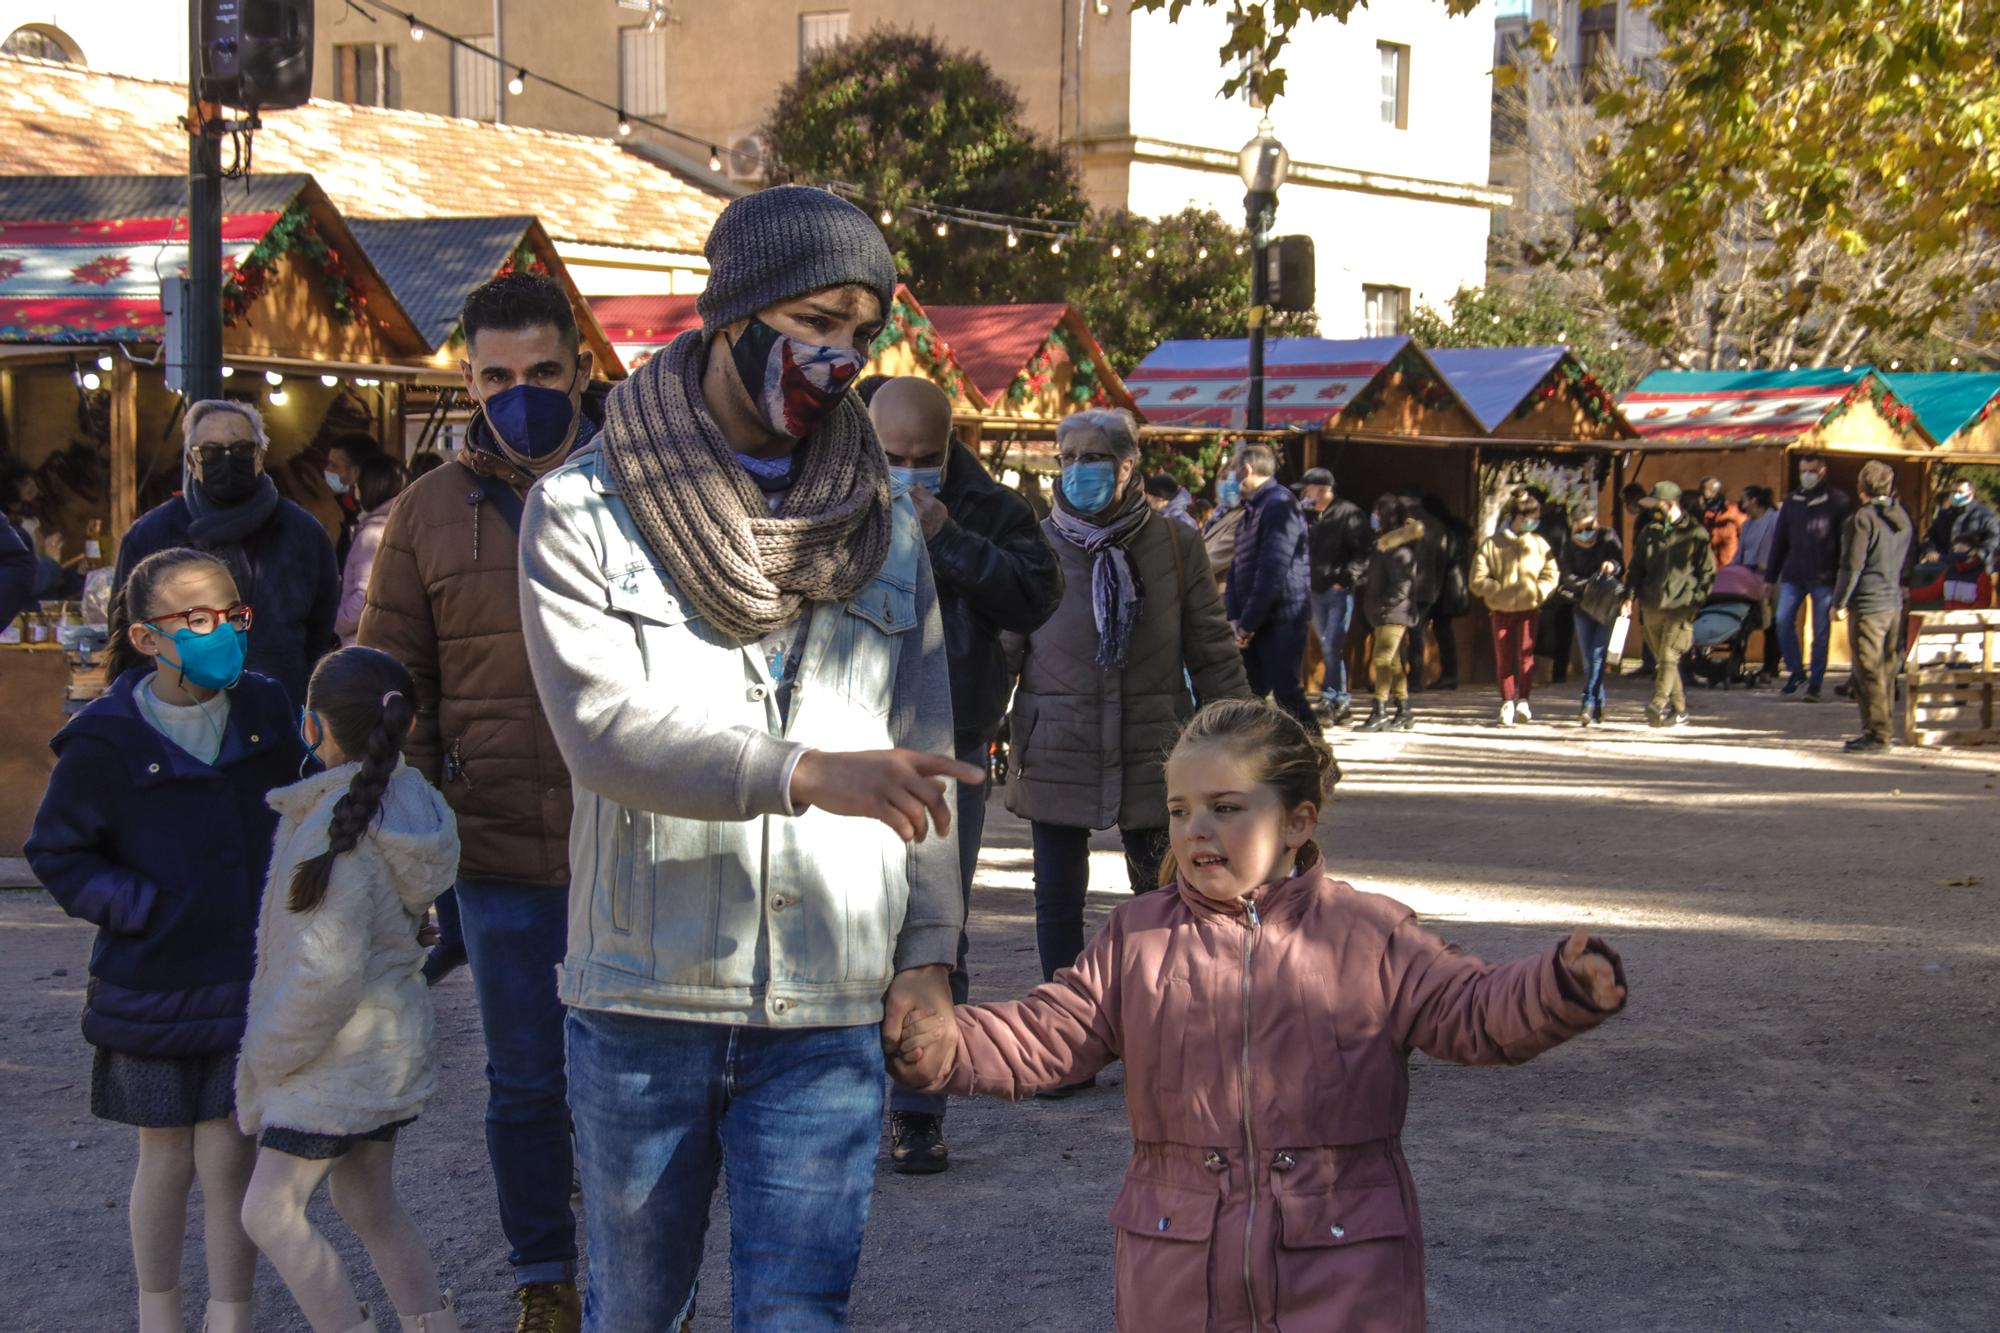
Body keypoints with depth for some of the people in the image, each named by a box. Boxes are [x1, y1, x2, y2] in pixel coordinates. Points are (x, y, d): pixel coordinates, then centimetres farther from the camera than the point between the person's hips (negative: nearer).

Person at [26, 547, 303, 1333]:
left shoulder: (264, 714, 0)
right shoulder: (105, 741, -10)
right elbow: (55, 854, -4)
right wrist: (148, 910, -12)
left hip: (246, 974, 2)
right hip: (151, 982, -2)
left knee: (228, 1160, 1)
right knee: (167, 1160, 10)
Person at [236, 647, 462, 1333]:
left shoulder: (335, 826, -24)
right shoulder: (413, 801, 0)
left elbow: (329, 970, -26)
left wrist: (268, 1053, -13)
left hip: (335, 1061, -9)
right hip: (392, 1047, 9)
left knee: (271, 1212, 0)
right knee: (370, 1205, 20)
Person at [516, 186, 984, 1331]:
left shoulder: (885, 522, 11)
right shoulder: (585, 508, -2)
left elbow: (926, 755, 12)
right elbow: (602, 729, -16)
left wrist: (931, 946, 2)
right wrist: (803, 774, -28)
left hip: (833, 1017, 2)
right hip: (645, 996, -1)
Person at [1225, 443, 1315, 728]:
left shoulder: (1279, 504, -12)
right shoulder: (1252, 508, 18)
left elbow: (1273, 571, -19)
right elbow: (1238, 565, 16)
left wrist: (1248, 622, -17)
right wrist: (1234, 617, 2)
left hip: (1281, 620, -9)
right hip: (1253, 622, 9)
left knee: (1287, 693, -10)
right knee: (1250, 694, 9)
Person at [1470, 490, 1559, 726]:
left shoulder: (1538, 543, 4)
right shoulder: (1491, 545, -3)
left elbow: (1551, 573, 7)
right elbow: (1478, 581, -5)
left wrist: (1538, 591, -11)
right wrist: (1502, 591, -16)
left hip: (1528, 609, 0)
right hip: (1500, 610, 0)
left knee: (1525, 654, -12)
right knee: (1504, 659, 4)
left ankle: (1523, 701, -8)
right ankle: (1507, 703, 13)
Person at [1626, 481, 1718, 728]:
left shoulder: (1695, 534, -2)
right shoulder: (1648, 532, 13)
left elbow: (1707, 572, 0)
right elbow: (1636, 567, 17)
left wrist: (1696, 601, -9)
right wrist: (1629, 595, 4)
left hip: (1680, 607, -6)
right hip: (1652, 606, 6)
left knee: (1669, 656, -16)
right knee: (1663, 659, 9)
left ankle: (1659, 704, -26)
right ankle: (1679, 710, 18)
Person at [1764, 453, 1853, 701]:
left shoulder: (1838, 502, 1)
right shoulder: (1792, 501, 12)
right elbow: (1779, 541, 15)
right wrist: (1770, 576, 11)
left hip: (1824, 578, -3)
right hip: (1793, 576, 3)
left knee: (1821, 632, 1)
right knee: (1783, 621, -11)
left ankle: (1815, 686, 7)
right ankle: (1795, 672, 5)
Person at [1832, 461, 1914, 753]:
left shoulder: (1862, 518, -13)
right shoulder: (1903, 518, 10)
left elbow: (1853, 565, -15)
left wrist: (1840, 602, -10)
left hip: (1868, 605, -8)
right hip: (1895, 603, 8)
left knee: (1869, 671, -4)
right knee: (1886, 669, 14)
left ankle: (1877, 732, -4)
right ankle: (1886, 729, 19)